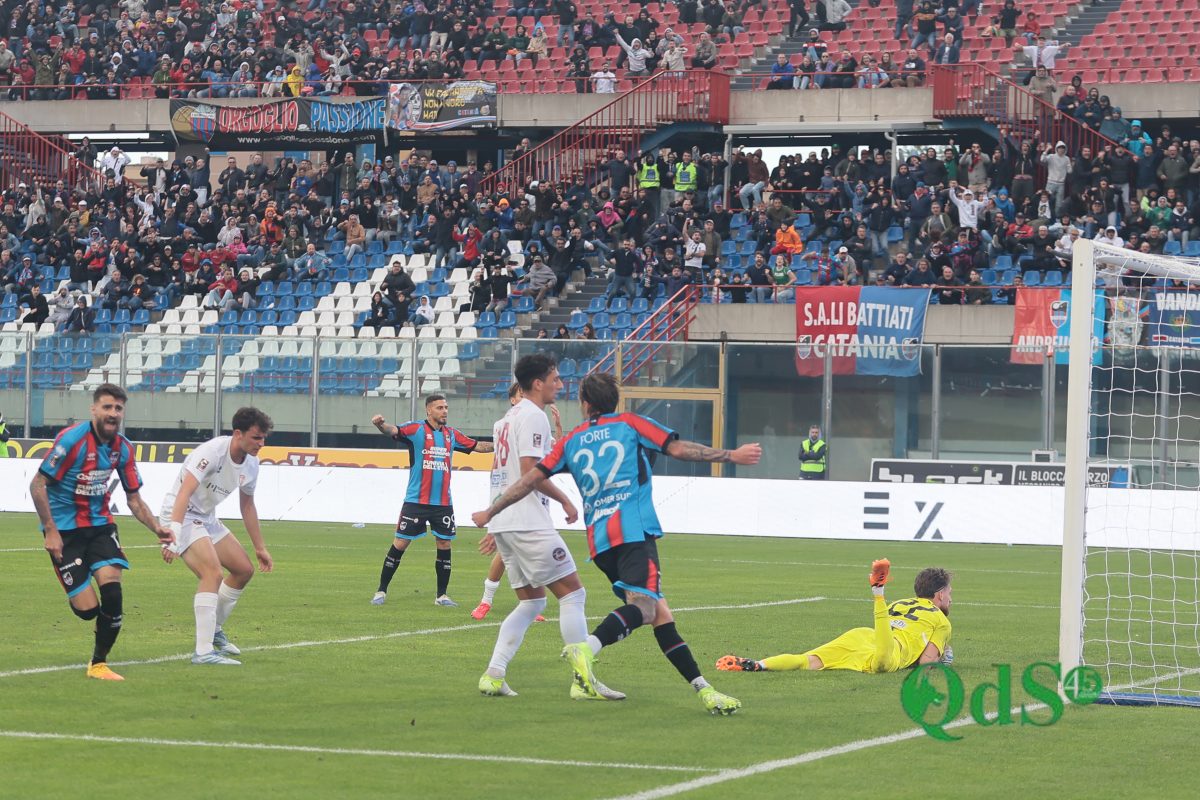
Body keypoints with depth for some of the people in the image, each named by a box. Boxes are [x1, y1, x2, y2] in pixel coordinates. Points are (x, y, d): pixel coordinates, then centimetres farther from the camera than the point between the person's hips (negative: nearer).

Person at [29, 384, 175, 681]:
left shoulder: (123, 448, 1)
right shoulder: (72, 439, -17)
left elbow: (134, 500, 9)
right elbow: (37, 484, -15)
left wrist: (157, 529, -7)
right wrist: (51, 532, -18)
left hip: (100, 523, 5)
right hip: (64, 530, -5)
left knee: (112, 587, -17)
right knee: (87, 608, -13)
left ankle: (99, 664, 2)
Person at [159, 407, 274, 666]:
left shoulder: (251, 464, 2)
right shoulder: (213, 451, -25)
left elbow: (247, 506, 18)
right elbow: (184, 492, -33)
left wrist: (260, 548, 20)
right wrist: (175, 535, -43)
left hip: (206, 519, 9)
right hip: (181, 515, -9)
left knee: (244, 570, 10)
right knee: (213, 572, -25)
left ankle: (214, 630, 30)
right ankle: (203, 652, -29)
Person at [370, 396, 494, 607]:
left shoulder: (451, 435, 10)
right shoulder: (416, 429, -6)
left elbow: (477, 446, 20)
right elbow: (393, 431, -23)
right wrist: (381, 425, -45)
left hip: (443, 503, 5)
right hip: (416, 501, -4)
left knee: (445, 545, 5)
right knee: (400, 544, -1)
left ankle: (441, 595, 15)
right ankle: (381, 591, 8)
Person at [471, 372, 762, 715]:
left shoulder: (571, 441, 19)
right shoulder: (631, 424, 10)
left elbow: (531, 479, 16)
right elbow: (679, 449, 4)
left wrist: (490, 512, 26)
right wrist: (730, 455, 12)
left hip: (598, 539, 5)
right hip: (634, 529, -5)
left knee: (658, 612, 6)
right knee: (644, 606, -21)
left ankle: (701, 688, -1)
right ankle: (586, 649, -47)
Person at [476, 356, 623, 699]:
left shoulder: (507, 419, 21)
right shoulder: (534, 417, -10)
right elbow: (530, 470, -20)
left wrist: (495, 528, 29)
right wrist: (564, 500, -8)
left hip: (503, 523, 10)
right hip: (528, 523, -10)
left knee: (531, 601, 14)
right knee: (573, 593, -6)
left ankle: (493, 675, 4)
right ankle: (583, 680, -9)